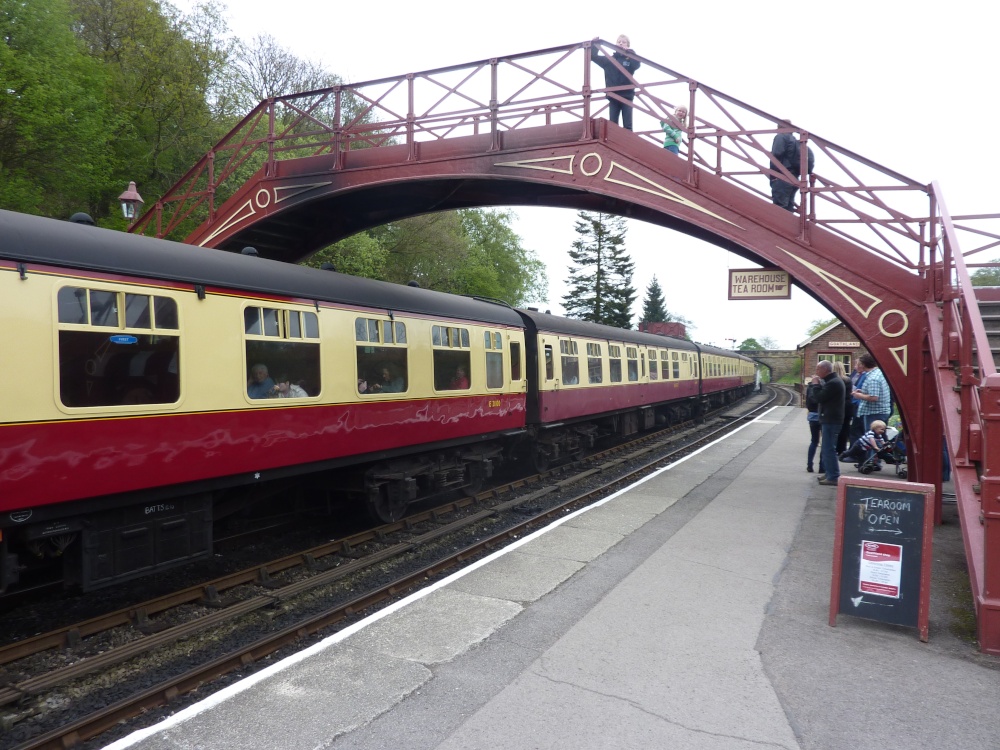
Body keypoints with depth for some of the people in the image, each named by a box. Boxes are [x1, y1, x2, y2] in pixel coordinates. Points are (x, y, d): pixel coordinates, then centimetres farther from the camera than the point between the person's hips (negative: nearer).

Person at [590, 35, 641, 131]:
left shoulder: (630, 59, 4)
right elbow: (593, 57, 8)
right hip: (613, 97, 2)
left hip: (627, 97, -2)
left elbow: (637, 64, -17)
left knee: (627, 126, -2)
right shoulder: (609, 59, 9)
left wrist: (630, 52, -30)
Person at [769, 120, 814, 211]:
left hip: (782, 178, -9)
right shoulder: (795, 140, 28)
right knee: (788, 208, 6)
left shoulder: (781, 137, 3)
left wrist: (772, 174, -10)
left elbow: (776, 156, -11)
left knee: (779, 207, -16)